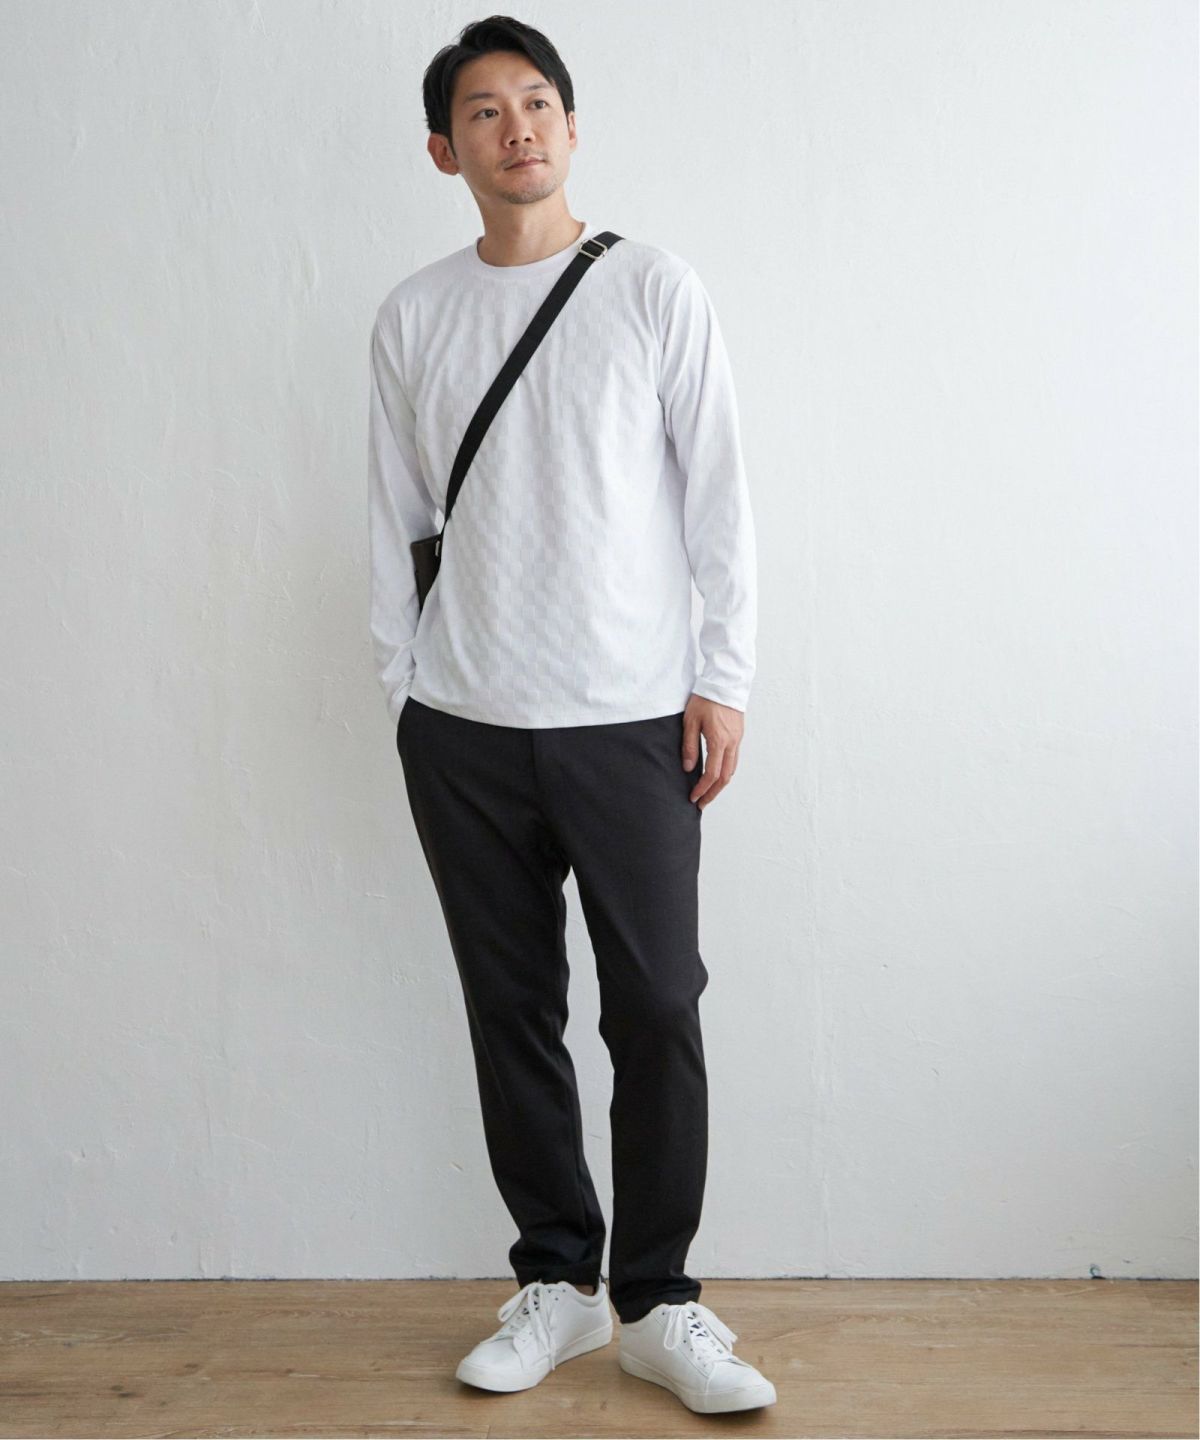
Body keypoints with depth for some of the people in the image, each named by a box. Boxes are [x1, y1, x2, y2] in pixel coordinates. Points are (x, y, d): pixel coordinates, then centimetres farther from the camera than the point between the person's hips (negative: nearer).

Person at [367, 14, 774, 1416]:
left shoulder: (655, 290, 2)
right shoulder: (412, 316, 8)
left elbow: (717, 498, 0)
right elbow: (394, 523, 11)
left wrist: (722, 681, -4)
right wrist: (403, 693, 7)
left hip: (631, 721, -2)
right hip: (463, 727, 2)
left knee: (656, 1010, -1)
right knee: (511, 1011, 8)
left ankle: (657, 1302, 13)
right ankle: (555, 1277, 23)